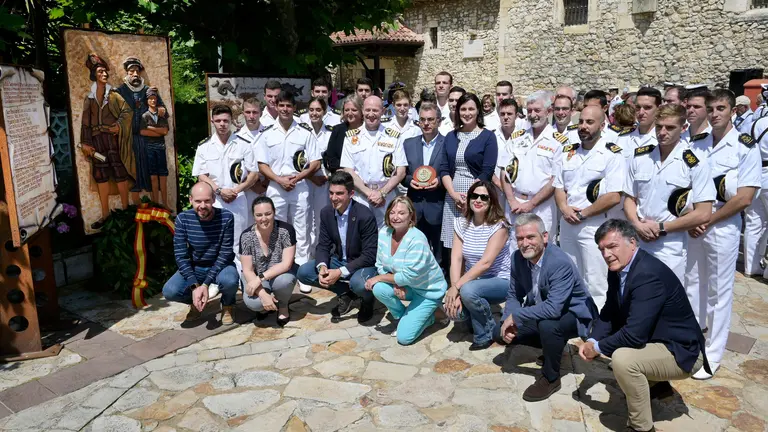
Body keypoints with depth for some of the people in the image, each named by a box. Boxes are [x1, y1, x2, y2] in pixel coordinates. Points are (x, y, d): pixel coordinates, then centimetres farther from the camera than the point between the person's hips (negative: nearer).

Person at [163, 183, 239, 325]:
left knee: (229, 281, -36)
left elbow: (225, 253, -19)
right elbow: (181, 255, -14)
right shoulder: (183, 219, -14)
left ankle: (227, 306, 1)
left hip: (220, 265, -2)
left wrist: (205, 284, -26)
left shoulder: (226, 217, -20)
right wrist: (194, 286, -26)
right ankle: (195, 303, 12)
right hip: (194, 267, 2)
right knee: (169, 291, -24)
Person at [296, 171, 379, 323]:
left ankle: (367, 299, 1)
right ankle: (346, 293, 4)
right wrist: (322, 266, -24)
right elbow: (323, 245, -1)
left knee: (359, 284, -38)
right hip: (339, 260, 6)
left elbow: (369, 255, -24)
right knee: (303, 272, -11)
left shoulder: (365, 215, -25)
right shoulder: (326, 212, -6)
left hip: (364, 263, -6)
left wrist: (340, 272, -31)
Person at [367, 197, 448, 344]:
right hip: (405, 286, 6)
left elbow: (409, 276, -28)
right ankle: (403, 317, 4)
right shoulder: (384, 232, -10)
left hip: (429, 290, -6)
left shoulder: (417, 239, -28)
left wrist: (379, 277, -20)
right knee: (378, 289, -25)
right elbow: (381, 265, -3)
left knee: (404, 337, -14)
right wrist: (395, 283, -21)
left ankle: (426, 316, 17)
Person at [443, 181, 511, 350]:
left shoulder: (499, 226, -16)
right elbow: (456, 259, -8)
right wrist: (456, 292, -21)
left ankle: (486, 334, -6)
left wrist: (456, 287, -29)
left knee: (468, 290, -35)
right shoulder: (461, 224, 0)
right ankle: (478, 316, 15)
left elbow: (485, 263, -25)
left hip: (500, 282, -5)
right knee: (453, 310, -23)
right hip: (472, 281, 5)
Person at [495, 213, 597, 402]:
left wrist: (515, 316, -31)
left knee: (547, 325, -38)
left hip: (572, 314, -7)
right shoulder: (517, 258, -10)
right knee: (500, 333, -3)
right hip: (540, 314, 7)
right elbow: (514, 295, 1)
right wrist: (508, 320, -19)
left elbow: (553, 308, -40)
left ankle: (551, 378, -10)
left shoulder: (561, 263, -32)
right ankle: (553, 348, 19)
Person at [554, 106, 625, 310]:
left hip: (594, 227, -6)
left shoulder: (612, 154, -9)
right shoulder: (568, 152, 11)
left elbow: (614, 197, -16)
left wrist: (582, 213, -12)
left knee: (595, 285, 0)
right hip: (567, 225, 6)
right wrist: (564, 208, -7)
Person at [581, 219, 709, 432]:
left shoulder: (648, 274, -30)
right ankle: (657, 384, 27)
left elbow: (634, 335, -33)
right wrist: (592, 341, -10)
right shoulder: (619, 268, -3)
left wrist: (598, 348, -18)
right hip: (655, 339, 10)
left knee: (622, 358, -30)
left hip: (681, 351, -10)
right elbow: (609, 312, 7)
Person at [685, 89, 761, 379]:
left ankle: (713, 355, 15)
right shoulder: (696, 146, 5)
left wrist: (707, 222, -12)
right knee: (692, 285, 15)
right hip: (692, 226, 5)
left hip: (722, 228, -4)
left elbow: (744, 198, -13)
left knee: (719, 292, 4)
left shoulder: (746, 148, -8)